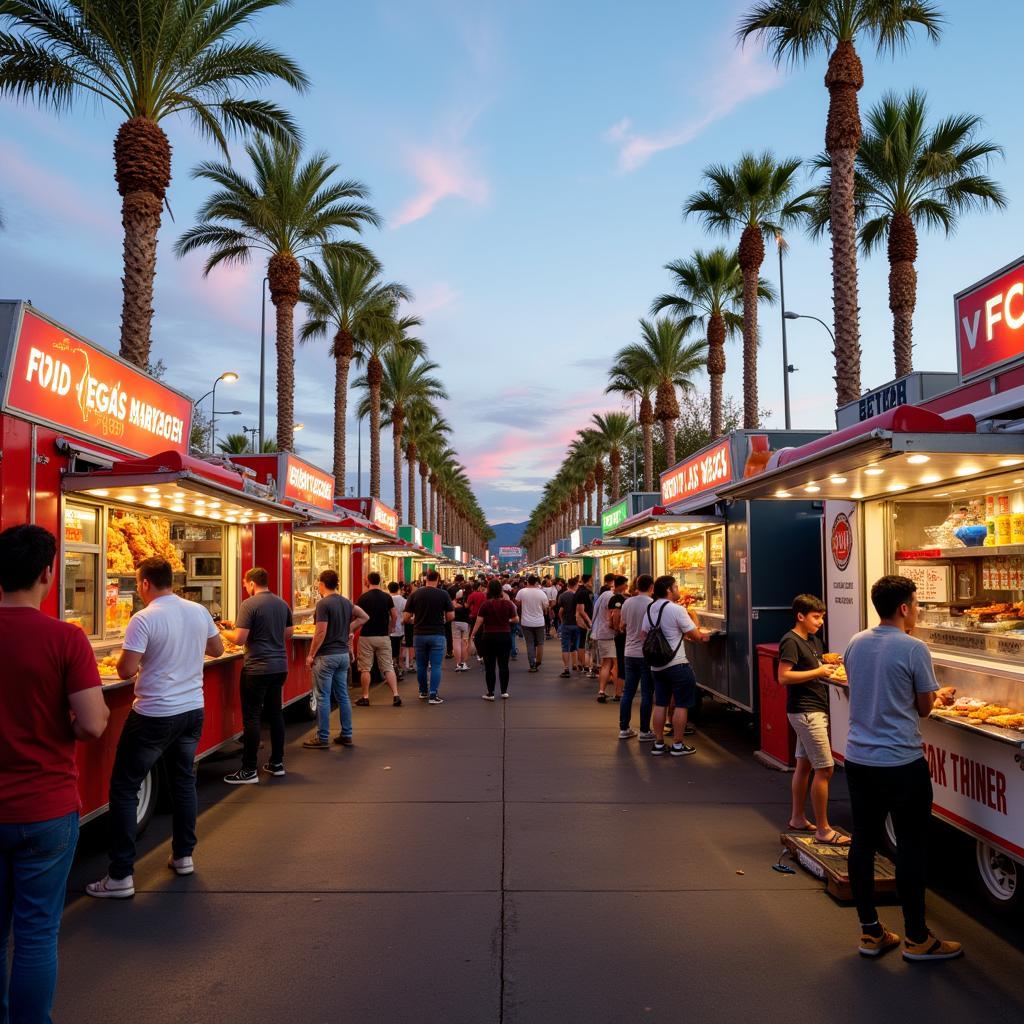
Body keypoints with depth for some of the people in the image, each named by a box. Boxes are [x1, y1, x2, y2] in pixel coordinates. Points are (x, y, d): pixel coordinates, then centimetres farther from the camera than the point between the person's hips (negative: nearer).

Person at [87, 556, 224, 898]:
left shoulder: (144, 620, -17)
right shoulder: (199, 612, 1)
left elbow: (126, 671, -18)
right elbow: (217, 650, 13)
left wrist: (129, 653, 2)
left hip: (154, 716, -6)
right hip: (193, 710, 6)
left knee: (124, 788, 5)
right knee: (184, 780, 20)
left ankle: (121, 876, 6)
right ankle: (184, 855, 30)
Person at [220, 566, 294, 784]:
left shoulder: (249, 604, -12)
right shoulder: (282, 604, 9)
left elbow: (239, 639, -15)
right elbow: (288, 634, 17)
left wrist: (224, 632, 3)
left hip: (257, 668, -7)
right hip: (280, 666, 7)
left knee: (251, 717, 0)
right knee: (275, 712, 15)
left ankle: (249, 771, 4)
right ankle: (277, 763, 22)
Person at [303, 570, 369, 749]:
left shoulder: (323, 604, -15)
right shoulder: (346, 602, 8)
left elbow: (321, 632, -18)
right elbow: (364, 617, 17)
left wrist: (310, 655, -11)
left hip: (326, 655, -7)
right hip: (343, 654, 7)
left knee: (323, 697, 1)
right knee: (342, 695, 13)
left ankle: (322, 738, 6)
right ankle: (346, 735, 18)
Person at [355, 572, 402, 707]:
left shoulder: (363, 597, -7)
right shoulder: (387, 597, 1)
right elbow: (394, 616, 2)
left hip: (366, 636, -2)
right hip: (383, 637, 2)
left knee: (365, 669, 7)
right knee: (388, 667, 5)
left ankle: (365, 697, 11)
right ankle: (395, 696, -3)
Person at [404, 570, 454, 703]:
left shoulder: (415, 594, -2)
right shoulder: (443, 594, -6)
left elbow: (406, 617, -2)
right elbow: (451, 615, -6)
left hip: (419, 634, 2)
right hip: (437, 634, -2)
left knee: (421, 665, 15)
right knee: (436, 665, 1)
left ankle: (423, 692, 28)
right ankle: (433, 695, -4)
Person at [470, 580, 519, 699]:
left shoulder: (486, 604, -9)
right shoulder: (508, 604, -3)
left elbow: (478, 622, -10)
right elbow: (516, 619, 2)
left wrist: (472, 635, -2)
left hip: (489, 637, -2)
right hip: (505, 636, 2)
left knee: (489, 666, 4)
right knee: (504, 665, 12)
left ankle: (490, 693, 6)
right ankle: (504, 691, 16)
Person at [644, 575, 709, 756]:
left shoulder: (649, 609, 8)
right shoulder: (676, 610, -14)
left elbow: (645, 634, 15)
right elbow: (695, 636, -12)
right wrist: (702, 638, 10)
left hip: (656, 665, 7)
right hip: (676, 664, -7)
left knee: (660, 704, 13)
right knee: (682, 705, 3)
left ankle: (658, 743, 17)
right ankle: (678, 745, 7)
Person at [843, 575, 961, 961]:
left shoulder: (856, 643, 3)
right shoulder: (914, 649, -14)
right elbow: (924, 708, -5)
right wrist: (937, 695, 18)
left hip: (858, 759, 6)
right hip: (901, 763, -6)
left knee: (863, 842, 11)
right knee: (911, 847, 7)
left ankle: (870, 932, 23)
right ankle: (916, 938, 18)